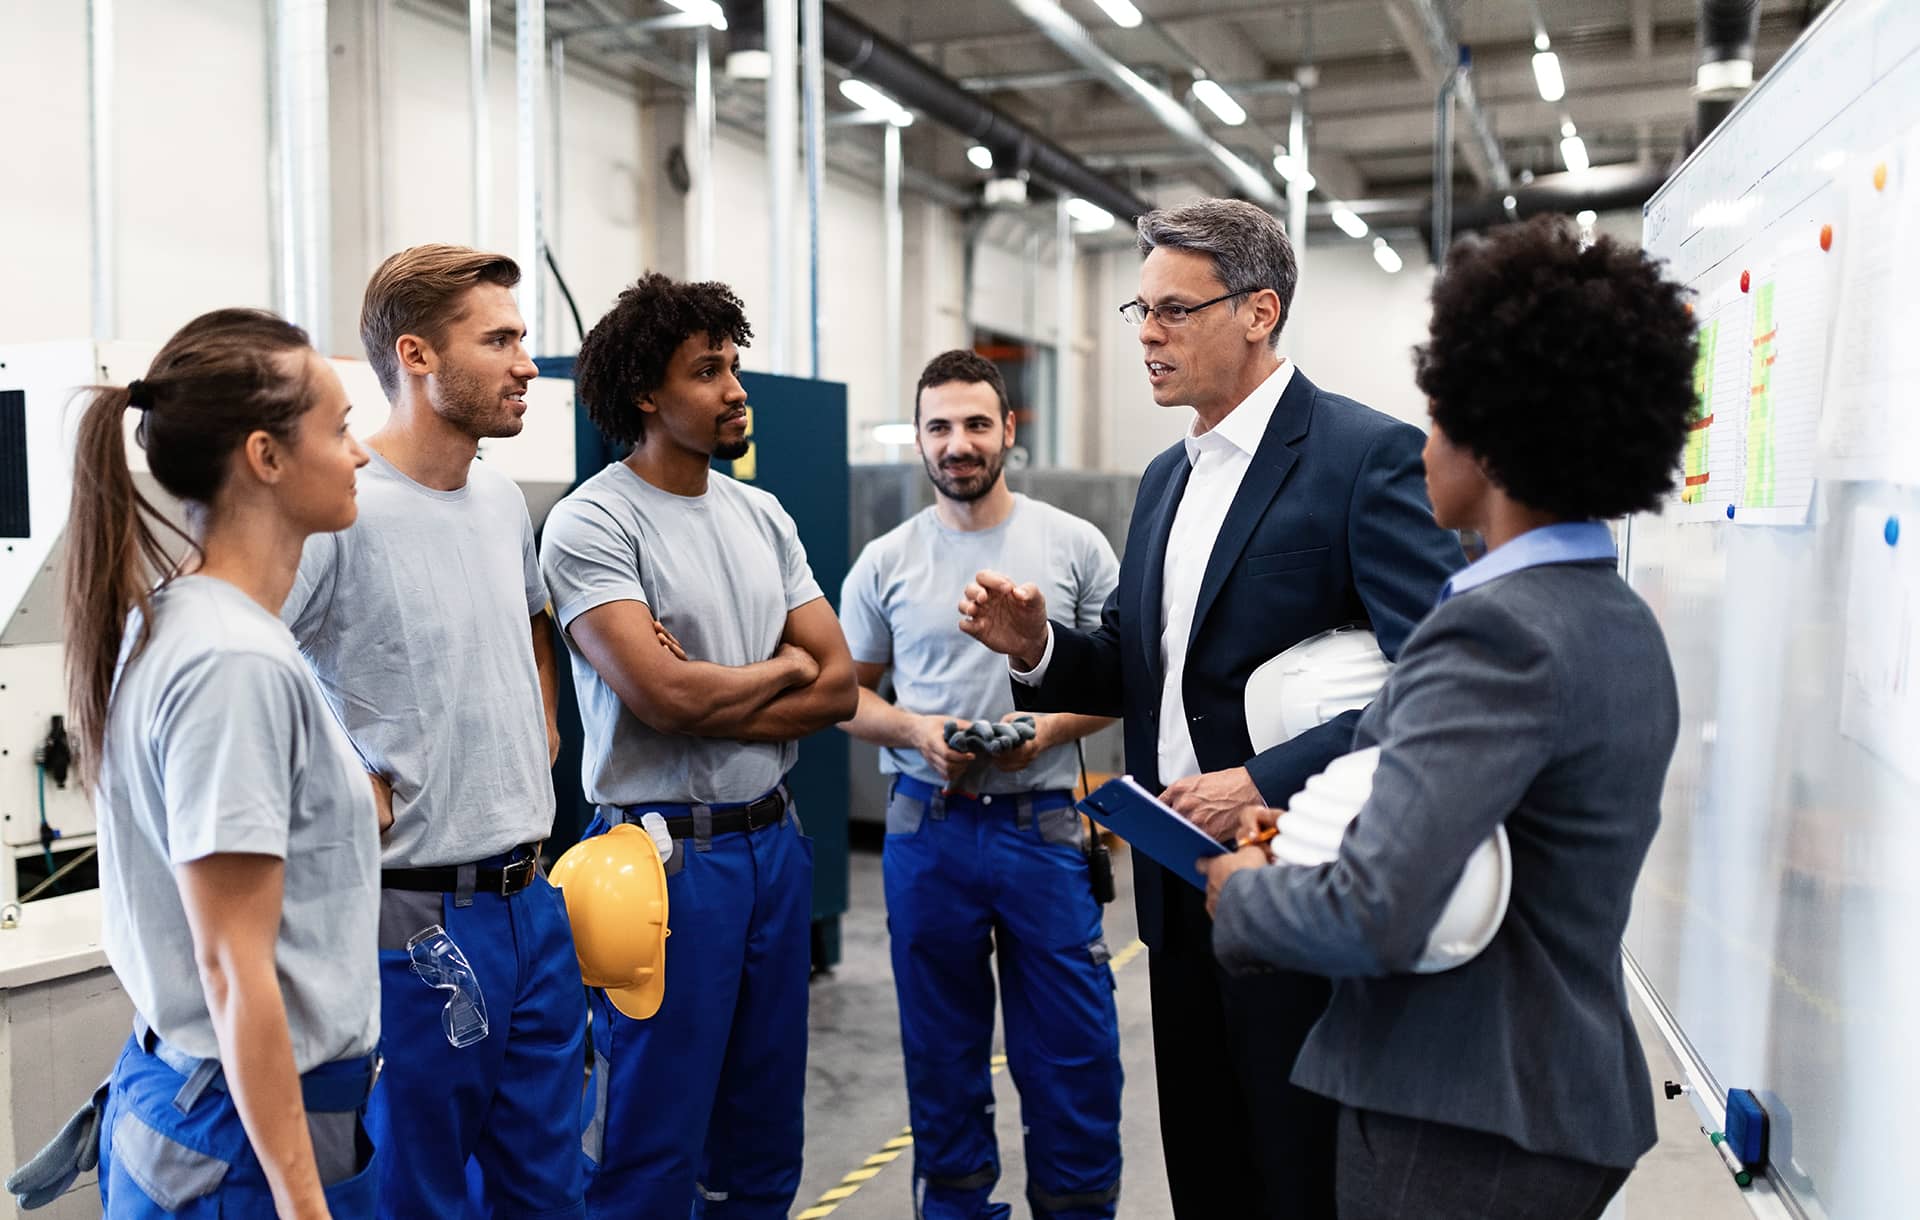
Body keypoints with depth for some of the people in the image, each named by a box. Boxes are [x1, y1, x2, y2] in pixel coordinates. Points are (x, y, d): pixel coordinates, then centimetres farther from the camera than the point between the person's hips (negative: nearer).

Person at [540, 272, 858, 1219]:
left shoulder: (763, 515, 10)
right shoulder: (594, 523, -11)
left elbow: (837, 687, 3)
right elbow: (664, 696, -21)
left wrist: (705, 698, -12)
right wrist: (780, 667, -3)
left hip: (773, 842, 7)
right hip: (668, 853, -6)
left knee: (763, 1140, 17)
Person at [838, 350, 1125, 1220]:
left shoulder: (1075, 545, 0)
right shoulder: (885, 561, 3)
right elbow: (846, 691, 7)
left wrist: (1056, 725, -14)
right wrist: (914, 730, -12)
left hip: (1042, 823, -1)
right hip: (927, 827, 1)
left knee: (1075, 1049, 5)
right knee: (942, 1051, 14)